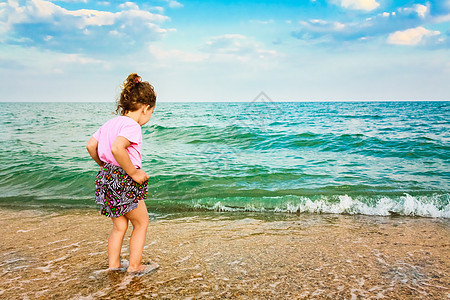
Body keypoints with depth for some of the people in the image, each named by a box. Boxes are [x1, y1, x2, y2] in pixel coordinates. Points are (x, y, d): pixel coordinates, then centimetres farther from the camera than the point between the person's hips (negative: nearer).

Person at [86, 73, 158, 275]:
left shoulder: (111, 123, 10)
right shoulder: (132, 126, -18)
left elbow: (91, 146, 13)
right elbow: (117, 148, -34)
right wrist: (134, 173, -24)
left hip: (108, 177, 9)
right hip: (124, 181, -9)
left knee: (119, 226, 20)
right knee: (141, 223, 10)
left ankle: (113, 265, 27)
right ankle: (134, 266, 17)